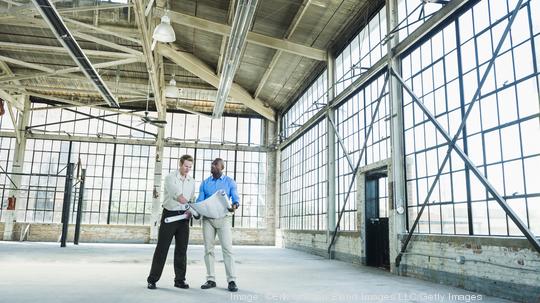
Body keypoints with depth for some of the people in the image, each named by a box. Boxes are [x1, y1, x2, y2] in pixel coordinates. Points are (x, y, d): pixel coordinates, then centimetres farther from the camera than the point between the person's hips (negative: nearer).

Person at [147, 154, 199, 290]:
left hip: (183, 217, 4)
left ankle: (180, 279, 14)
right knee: (162, 247, -1)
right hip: (169, 215, -4)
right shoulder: (170, 178, -8)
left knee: (181, 249, 5)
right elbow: (177, 196, -22)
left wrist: (190, 211, -7)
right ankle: (152, 279, 9)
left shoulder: (191, 181, 10)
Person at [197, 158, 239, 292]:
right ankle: (211, 279, 10)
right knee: (208, 249, 3)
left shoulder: (230, 182, 6)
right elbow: (200, 201, 7)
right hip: (208, 218, 3)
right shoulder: (205, 183, 12)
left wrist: (235, 205, -24)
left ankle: (231, 280, -7)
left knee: (227, 248, -9)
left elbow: (236, 198, -1)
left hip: (223, 217, -3)